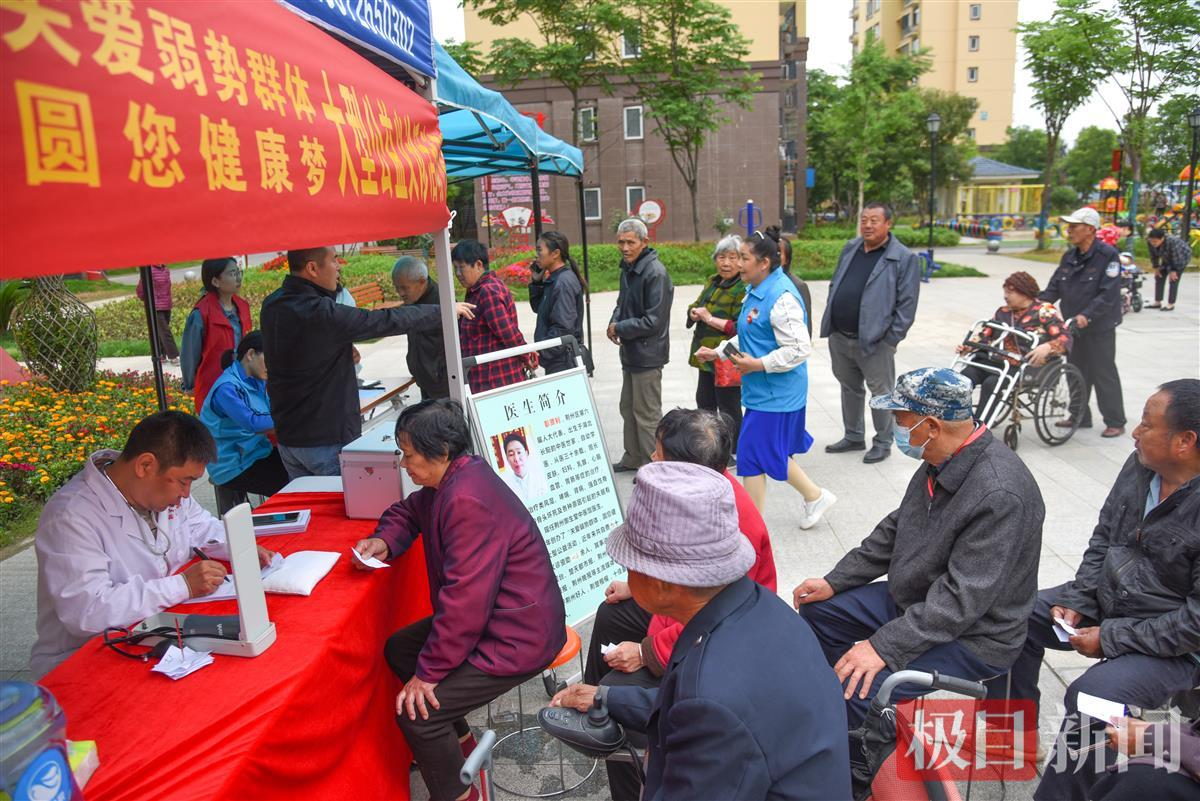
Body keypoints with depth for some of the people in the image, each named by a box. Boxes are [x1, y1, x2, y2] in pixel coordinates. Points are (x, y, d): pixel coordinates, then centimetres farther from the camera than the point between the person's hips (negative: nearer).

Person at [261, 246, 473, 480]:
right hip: (328, 438, -8)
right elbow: (387, 321, -21)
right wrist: (445, 311, -11)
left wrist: (342, 351, 2)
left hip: (287, 434, 8)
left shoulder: (272, 305, 2)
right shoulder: (320, 313, -25)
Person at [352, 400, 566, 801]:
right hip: (487, 616, 11)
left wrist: (429, 673, -20)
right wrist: (384, 541, -1)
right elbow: (408, 511, 22)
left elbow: (465, 600, -29)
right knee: (398, 650, 17)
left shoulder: (468, 501, -29)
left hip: (517, 635, -11)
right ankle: (457, 739, 32)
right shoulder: (451, 479, 2)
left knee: (416, 711, -14)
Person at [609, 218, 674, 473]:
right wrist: (615, 320, 0)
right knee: (628, 408, 20)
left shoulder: (655, 273, -20)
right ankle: (633, 458, 35)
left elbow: (653, 321, -22)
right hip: (630, 352, 9)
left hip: (647, 354, -9)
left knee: (646, 414, 1)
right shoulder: (628, 268, 8)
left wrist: (619, 328, -13)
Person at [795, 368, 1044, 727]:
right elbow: (895, 530, 11)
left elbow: (962, 599, -30)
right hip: (914, 601, 9)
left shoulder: (999, 494, -30)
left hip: (972, 634, -9)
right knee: (817, 609, 9)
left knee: (859, 689, -26)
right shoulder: (941, 463, -1)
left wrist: (884, 646, -30)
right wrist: (835, 581, 6)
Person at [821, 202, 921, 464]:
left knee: (881, 393, 6)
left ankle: (883, 443, 21)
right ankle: (853, 437, 34)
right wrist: (831, 320, 9)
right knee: (849, 388, 18)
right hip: (839, 337, 6)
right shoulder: (850, 249, 11)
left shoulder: (904, 258, -9)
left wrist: (892, 337, -14)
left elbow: (907, 303, -11)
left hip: (874, 340, -6)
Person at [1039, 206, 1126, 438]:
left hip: (1099, 329, -7)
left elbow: (1108, 295, -19)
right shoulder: (1069, 257, 8)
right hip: (1073, 326, 7)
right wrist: (1039, 302, -8)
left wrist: (1086, 315, -29)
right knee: (1076, 373, 14)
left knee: (1104, 375, 0)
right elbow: (1055, 287, 10)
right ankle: (1080, 417, 26)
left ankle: (1115, 422, 11)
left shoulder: (1108, 255, -13)